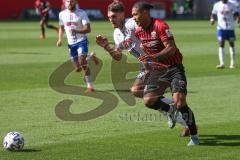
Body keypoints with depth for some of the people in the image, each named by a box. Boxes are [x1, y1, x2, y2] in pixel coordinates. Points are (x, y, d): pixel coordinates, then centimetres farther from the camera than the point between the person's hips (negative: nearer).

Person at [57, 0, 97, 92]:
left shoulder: (81, 13, -9)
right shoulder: (62, 14, 5)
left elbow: (88, 29, -15)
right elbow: (61, 27, 20)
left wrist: (76, 31, -31)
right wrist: (60, 39, 4)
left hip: (82, 41, -5)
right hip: (71, 43, 5)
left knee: (82, 62, -24)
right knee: (78, 69, 5)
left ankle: (90, 86, -20)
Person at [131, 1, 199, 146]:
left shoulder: (160, 25, -18)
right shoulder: (138, 31, 3)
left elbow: (171, 48, -25)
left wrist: (154, 57, -38)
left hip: (174, 67, -7)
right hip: (157, 69, 7)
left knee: (179, 101, -20)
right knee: (148, 100, -9)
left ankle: (194, 135, -5)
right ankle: (171, 110, 20)